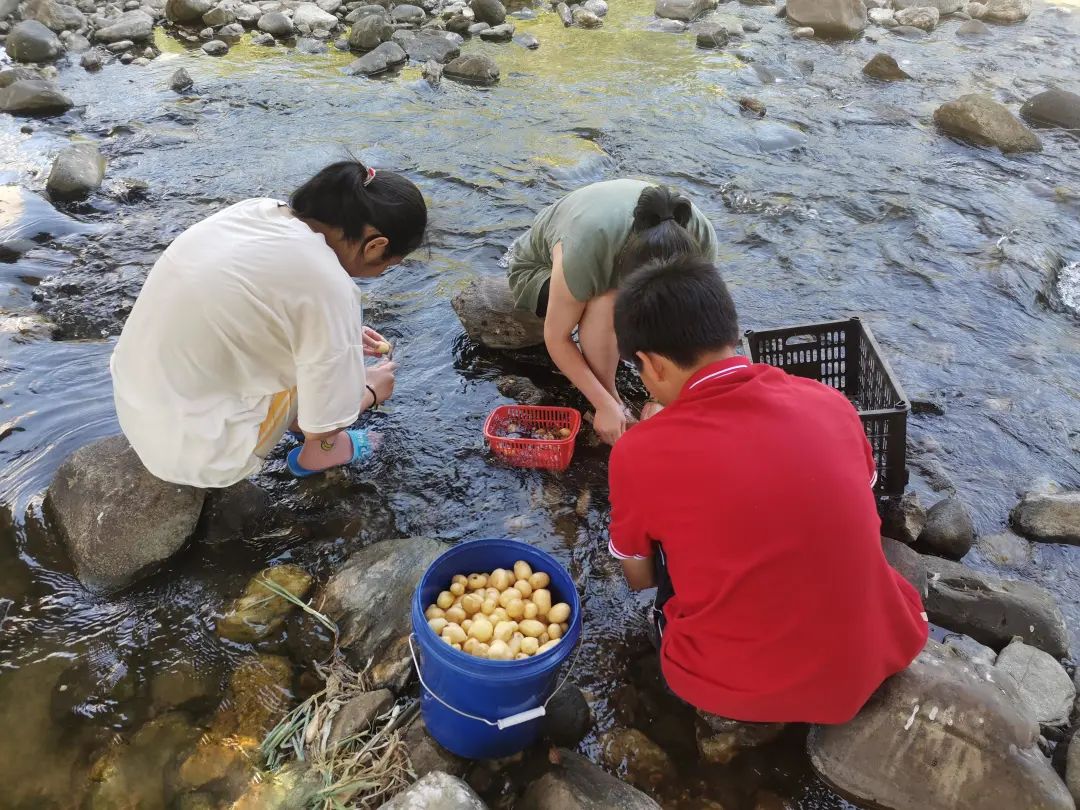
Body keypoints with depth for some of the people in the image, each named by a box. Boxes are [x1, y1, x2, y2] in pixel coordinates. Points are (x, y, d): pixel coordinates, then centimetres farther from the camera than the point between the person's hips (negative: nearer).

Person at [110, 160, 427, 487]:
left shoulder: (257, 211, -3)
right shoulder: (326, 285, -24)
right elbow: (323, 426, -13)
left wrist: (344, 337, 24)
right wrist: (370, 392, 6)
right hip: (192, 446, -8)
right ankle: (318, 454, 21)